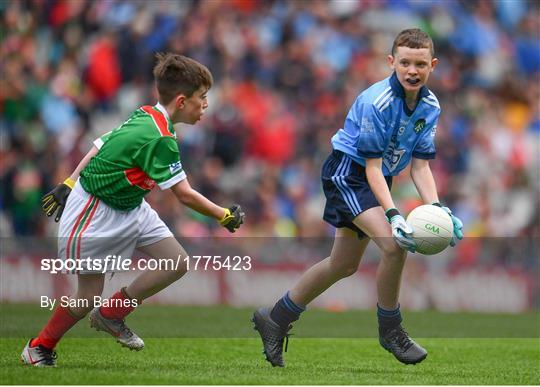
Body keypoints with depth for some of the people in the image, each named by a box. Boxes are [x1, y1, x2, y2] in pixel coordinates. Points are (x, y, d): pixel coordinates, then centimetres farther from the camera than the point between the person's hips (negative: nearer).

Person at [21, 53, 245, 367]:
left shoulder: (144, 116, -1)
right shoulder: (160, 138, -28)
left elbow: (99, 148, 7)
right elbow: (184, 194, -26)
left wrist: (69, 185, 13)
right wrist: (225, 217, -15)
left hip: (130, 208, 9)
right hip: (95, 215, -9)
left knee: (177, 264, 1)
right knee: (90, 294, -1)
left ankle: (111, 314, 15)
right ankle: (39, 347, 21)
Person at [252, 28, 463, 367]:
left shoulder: (430, 107, -4)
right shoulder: (376, 102, -26)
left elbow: (420, 165, -1)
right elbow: (372, 166, -25)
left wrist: (436, 208, -16)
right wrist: (393, 214, -33)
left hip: (378, 180, 9)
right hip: (348, 172, -9)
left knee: (344, 265, 17)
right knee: (394, 246, -26)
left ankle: (276, 319, 32)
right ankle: (390, 331, -6)